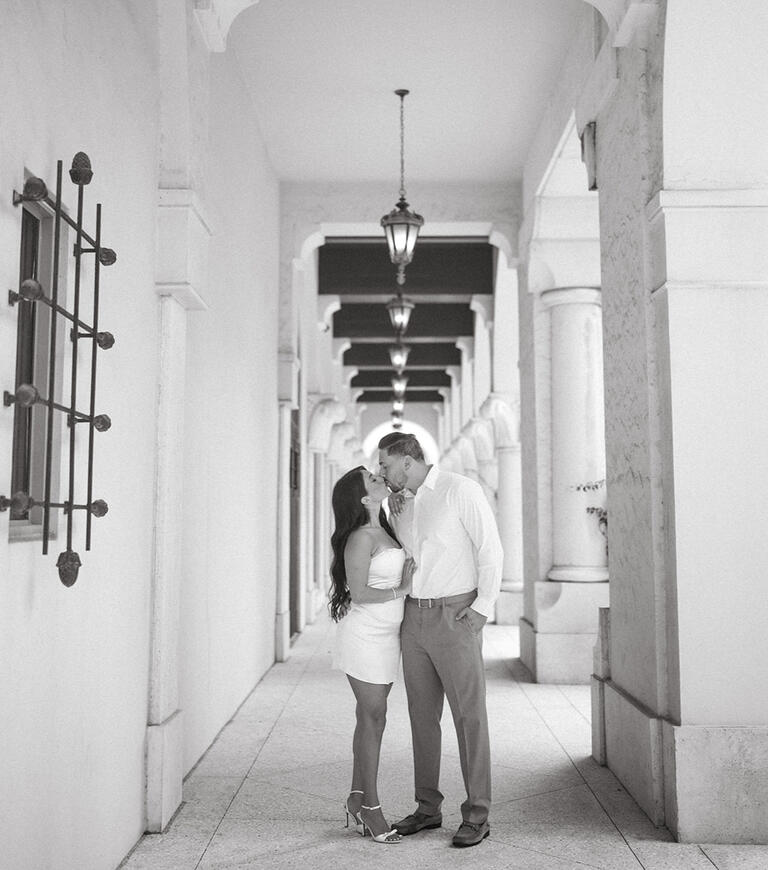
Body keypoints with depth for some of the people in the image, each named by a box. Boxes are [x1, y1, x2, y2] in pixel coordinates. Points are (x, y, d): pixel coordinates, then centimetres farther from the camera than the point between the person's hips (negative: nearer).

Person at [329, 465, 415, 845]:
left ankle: (356, 799, 21)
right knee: (373, 717, -3)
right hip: (364, 634, -8)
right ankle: (370, 807, 7)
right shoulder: (361, 537, -15)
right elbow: (359, 593, -18)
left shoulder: (383, 531, 11)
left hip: (385, 635, 8)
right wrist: (401, 589, -9)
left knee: (370, 717, 11)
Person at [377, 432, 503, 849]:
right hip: (414, 618, 7)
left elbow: (490, 549, -8)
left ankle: (476, 815, 6)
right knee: (422, 715, 10)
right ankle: (428, 807, 21)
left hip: (455, 616, -7)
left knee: (469, 715, -2)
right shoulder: (401, 508, 14)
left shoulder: (461, 490, -6)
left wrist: (482, 607, -13)